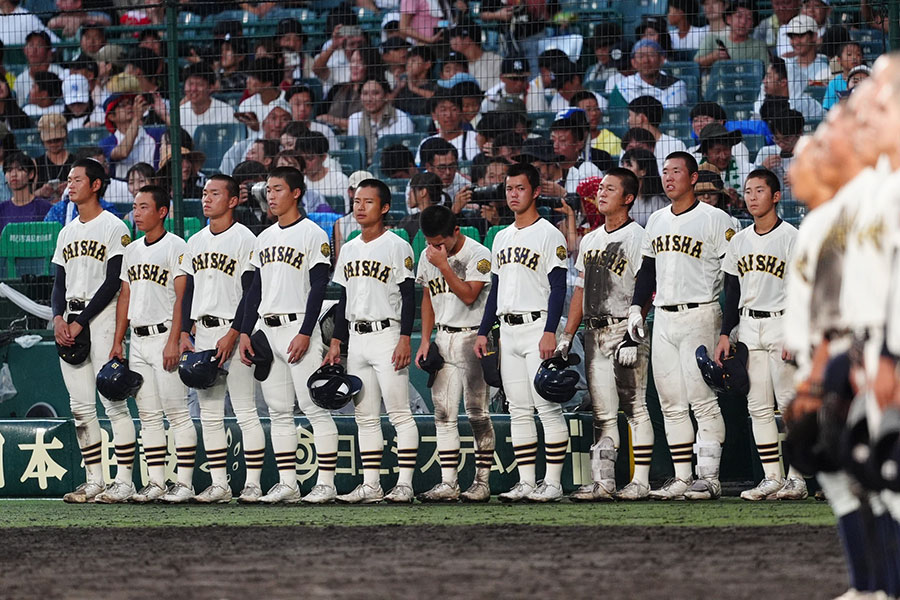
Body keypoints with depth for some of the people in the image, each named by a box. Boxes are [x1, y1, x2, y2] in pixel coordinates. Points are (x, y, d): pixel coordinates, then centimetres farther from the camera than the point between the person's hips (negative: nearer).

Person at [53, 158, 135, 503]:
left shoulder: (114, 228, -4)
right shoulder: (67, 232, 19)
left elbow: (113, 282, -11)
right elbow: (59, 282, 18)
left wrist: (81, 322, -15)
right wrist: (58, 317, -2)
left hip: (100, 317, -8)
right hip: (70, 323, 8)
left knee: (112, 400, -10)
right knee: (80, 406, 6)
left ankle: (124, 481, -10)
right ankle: (94, 482, 9)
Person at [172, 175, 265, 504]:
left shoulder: (244, 239, -6)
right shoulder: (195, 242, 15)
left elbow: (251, 292, -11)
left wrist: (233, 334, -18)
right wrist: (184, 333, 7)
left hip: (233, 331, -7)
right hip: (202, 333, 7)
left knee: (245, 411, -7)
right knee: (209, 413, 6)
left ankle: (253, 484, -6)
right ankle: (218, 485, 9)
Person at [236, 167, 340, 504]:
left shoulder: (312, 234, -4)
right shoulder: (265, 238, 17)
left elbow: (318, 288, -10)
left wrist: (305, 334, -18)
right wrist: (245, 332, 10)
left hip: (298, 326, -7)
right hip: (266, 330, 7)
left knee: (314, 407, -9)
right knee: (279, 411, 6)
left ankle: (326, 483, -9)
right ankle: (287, 484, 8)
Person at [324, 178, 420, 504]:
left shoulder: (397, 246, -4)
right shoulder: (348, 249, 16)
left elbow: (409, 296, -8)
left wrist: (404, 339, -16)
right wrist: (336, 342, 14)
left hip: (386, 334, -7)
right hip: (356, 339, 7)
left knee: (399, 413, -9)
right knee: (364, 416, 7)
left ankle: (404, 484, -10)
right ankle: (370, 485, 9)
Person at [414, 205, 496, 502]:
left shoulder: (478, 255, -11)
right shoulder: (428, 256, 9)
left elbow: (468, 295, -20)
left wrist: (444, 265, -21)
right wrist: (425, 340, 11)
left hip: (472, 337, -6)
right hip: (442, 339, 6)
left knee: (477, 412, -6)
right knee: (443, 413, 1)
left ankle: (482, 481, -1)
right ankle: (448, 483, 0)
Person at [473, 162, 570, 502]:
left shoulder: (549, 235, -5)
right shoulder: (501, 238, 18)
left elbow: (558, 288, -11)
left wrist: (550, 332, -20)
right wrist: (483, 332, 14)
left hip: (537, 325, -8)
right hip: (508, 330, 8)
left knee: (547, 407, -9)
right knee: (519, 410, 7)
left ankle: (552, 483, -9)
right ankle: (526, 483, 8)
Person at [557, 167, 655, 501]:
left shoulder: (637, 237, -6)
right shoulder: (590, 241, 18)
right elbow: (581, 290, 21)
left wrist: (632, 336, -19)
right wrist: (566, 337, 14)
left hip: (625, 329, -8)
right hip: (595, 333, 8)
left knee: (634, 408, -5)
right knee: (602, 413, 6)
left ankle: (641, 482, -4)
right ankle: (603, 482, 5)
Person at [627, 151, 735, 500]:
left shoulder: (714, 220, -5)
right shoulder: (656, 221, 16)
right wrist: (637, 307, 11)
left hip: (699, 316, -7)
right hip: (663, 319, 7)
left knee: (702, 401, -9)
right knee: (671, 404, 6)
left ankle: (708, 478, -8)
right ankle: (682, 479, 9)